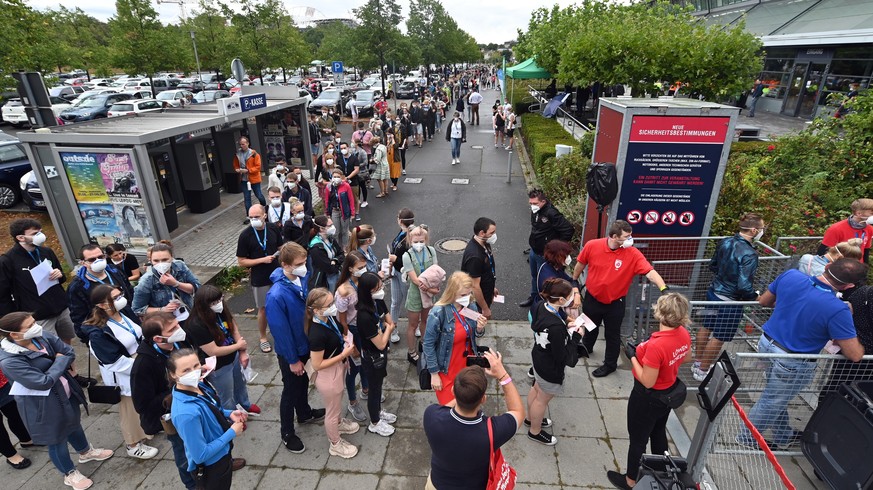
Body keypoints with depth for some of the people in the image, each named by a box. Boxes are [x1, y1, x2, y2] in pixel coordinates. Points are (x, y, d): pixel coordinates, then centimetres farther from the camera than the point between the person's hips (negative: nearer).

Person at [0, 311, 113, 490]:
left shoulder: (42, 336, -14)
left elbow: (70, 353, -7)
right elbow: (44, 382, -30)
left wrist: (59, 363, -23)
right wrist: (60, 361, -19)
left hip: (66, 393, 6)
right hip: (43, 406, -6)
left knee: (74, 424, 30)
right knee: (57, 441, 16)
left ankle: (86, 452, 58)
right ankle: (70, 474, 42)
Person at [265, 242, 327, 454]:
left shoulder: (304, 278, -13)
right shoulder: (276, 295, -34)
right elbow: (281, 331, -25)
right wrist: (293, 360, -15)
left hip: (307, 344, 6)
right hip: (290, 351, -6)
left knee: (303, 382, 28)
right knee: (291, 390, 14)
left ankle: (304, 413, 53)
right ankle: (287, 434, 36)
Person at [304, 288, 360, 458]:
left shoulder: (330, 318, -12)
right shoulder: (317, 334, -37)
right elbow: (317, 365, -28)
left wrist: (345, 340, -9)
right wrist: (344, 354, -27)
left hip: (339, 369, 8)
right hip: (328, 376, -8)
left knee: (338, 402, 34)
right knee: (332, 410, 18)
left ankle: (339, 423, 62)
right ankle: (336, 445, 42)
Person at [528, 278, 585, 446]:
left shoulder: (542, 306, -16)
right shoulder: (556, 327, -40)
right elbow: (562, 357, -28)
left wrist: (566, 327, -2)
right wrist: (576, 336, -18)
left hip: (540, 357, 8)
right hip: (550, 369, -8)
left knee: (536, 389, 31)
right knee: (542, 399, 18)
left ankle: (531, 418, 57)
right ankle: (535, 432, 45)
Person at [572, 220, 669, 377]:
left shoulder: (633, 254, -22)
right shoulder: (592, 246, -19)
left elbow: (650, 272, -31)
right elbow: (580, 265, -1)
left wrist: (663, 288, -48)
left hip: (615, 303, -2)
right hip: (592, 298, 2)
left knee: (613, 335, 15)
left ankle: (610, 364, 39)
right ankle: (587, 347, 57)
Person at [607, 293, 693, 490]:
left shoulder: (656, 345, -37)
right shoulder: (684, 334, -14)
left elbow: (648, 382, -27)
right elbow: (686, 358, 8)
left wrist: (633, 357, -18)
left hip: (647, 398, -7)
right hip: (668, 393, 7)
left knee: (638, 439, 16)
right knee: (658, 432, 30)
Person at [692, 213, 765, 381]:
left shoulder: (725, 241, -4)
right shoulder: (749, 254, -26)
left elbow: (712, 266, 9)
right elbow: (744, 286, -26)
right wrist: (756, 297, -7)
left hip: (713, 292, 8)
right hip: (730, 301, -8)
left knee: (706, 327, 20)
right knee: (719, 337, 8)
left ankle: (698, 363, 37)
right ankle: (702, 371, 21)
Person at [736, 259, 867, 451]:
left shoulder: (791, 275, -14)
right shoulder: (837, 310, -28)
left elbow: (763, 301, 4)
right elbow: (855, 355, -18)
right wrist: (840, 341, 3)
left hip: (767, 343, 6)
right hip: (791, 363, -6)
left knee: (777, 396, 27)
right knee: (772, 402, 17)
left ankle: (782, 436, 50)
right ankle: (747, 438, 37)